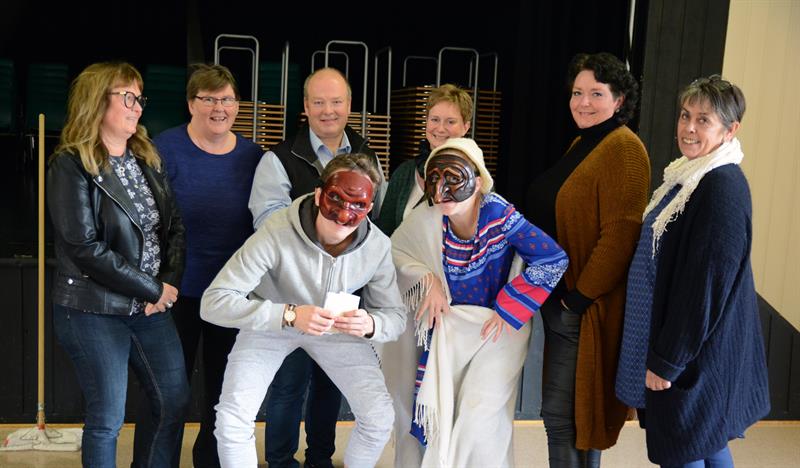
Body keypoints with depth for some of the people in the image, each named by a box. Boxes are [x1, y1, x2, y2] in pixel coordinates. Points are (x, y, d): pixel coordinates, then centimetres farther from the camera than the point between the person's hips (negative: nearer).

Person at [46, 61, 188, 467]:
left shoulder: (147, 159, 9)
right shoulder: (71, 165, -11)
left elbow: (174, 225, 8)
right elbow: (85, 248, -19)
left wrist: (169, 282, -8)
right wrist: (152, 289, -16)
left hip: (151, 307, 7)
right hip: (94, 312, -6)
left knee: (175, 400, 11)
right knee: (107, 419, 5)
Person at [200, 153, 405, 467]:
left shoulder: (378, 246, -23)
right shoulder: (276, 233, -34)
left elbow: (396, 316, -10)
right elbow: (214, 302, -34)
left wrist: (371, 324, -35)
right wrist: (289, 315, -46)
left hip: (339, 327, 3)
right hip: (271, 321, -2)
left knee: (379, 417, -6)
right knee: (231, 420, -17)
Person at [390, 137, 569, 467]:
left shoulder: (499, 216, -24)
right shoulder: (427, 218, -14)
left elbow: (554, 260, -22)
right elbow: (396, 249, 4)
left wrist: (507, 309, -18)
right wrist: (428, 279, -13)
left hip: (496, 327, -3)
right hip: (447, 325, 3)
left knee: (478, 416, -7)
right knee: (432, 409, 6)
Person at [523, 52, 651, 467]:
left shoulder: (624, 148, -15)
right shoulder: (582, 144, 14)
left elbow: (620, 234, -22)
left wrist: (581, 295, -20)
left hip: (583, 305, -9)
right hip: (557, 297, 10)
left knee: (562, 411, -2)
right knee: (566, 408, 18)